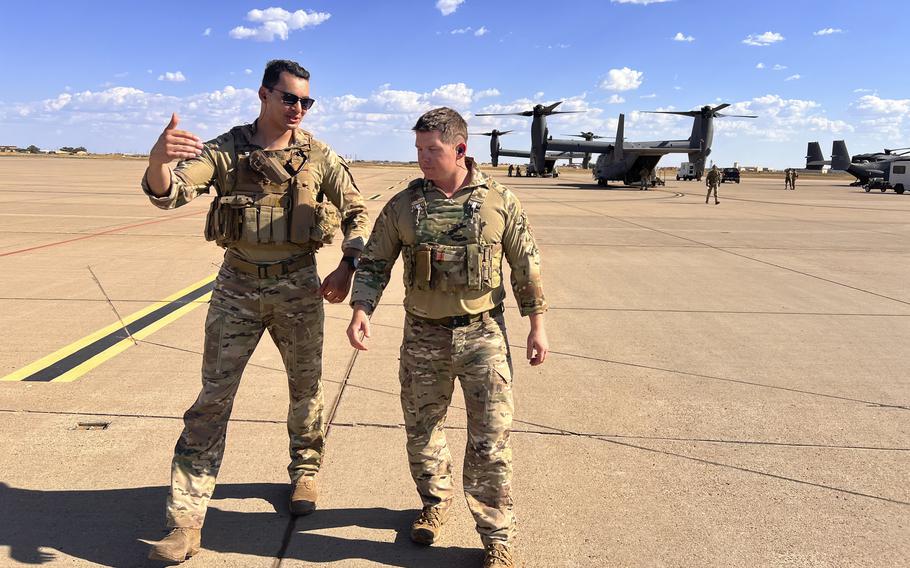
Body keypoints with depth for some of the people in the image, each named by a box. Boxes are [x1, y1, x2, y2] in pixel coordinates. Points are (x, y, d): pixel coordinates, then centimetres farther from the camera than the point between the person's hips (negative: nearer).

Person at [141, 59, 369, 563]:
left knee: (306, 387, 13)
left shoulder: (319, 157, 0)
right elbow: (168, 193, -16)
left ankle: (305, 471, 39)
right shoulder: (225, 150, -2)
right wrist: (158, 159, -39)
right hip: (237, 284, -1)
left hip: (298, 285, 1)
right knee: (213, 395, -1)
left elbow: (357, 213, 8)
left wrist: (347, 266, -7)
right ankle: (185, 521, 5)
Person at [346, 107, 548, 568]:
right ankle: (436, 501, 42)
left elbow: (526, 265, 4)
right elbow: (374, 264, 4)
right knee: (421, 430, 15)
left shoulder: (499, 202, -4)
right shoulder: (402, 205, -1)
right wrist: (360, 311, -12)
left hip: (483, 335, -2)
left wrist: (537, 324, 3)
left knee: (490, 441, 0)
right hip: (423, 337, 2)